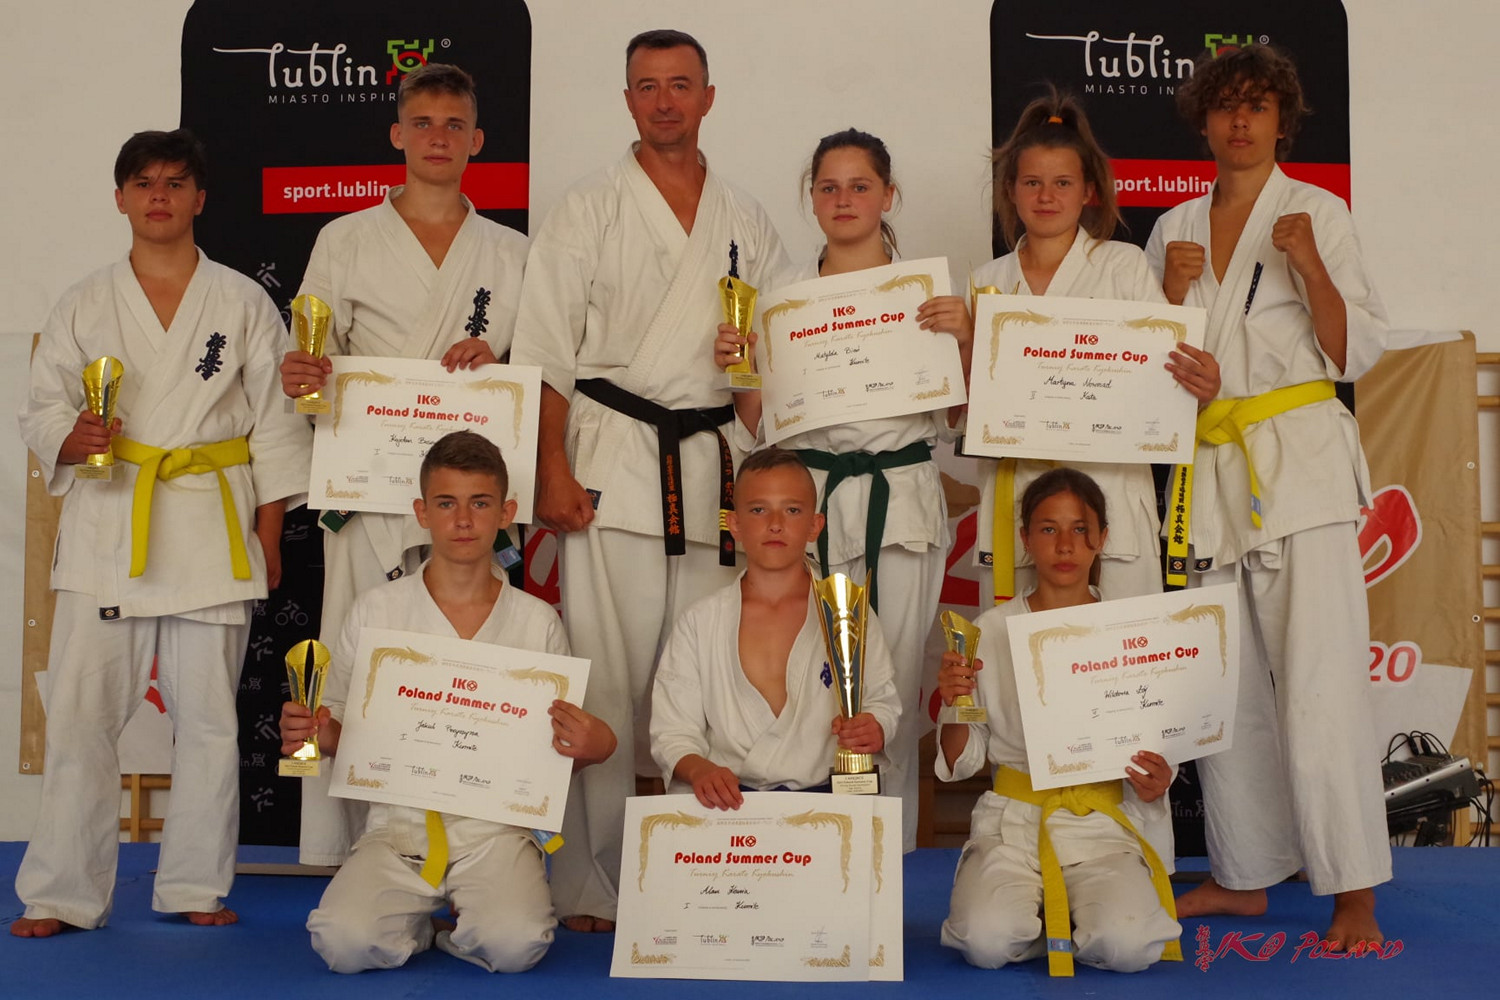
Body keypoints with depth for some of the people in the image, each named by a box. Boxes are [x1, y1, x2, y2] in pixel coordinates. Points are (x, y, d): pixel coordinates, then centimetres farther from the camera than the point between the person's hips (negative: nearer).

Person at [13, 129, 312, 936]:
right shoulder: (85, 303, 9)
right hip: (107, 526, 1)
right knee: (82, 710, -2)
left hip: (212, 526, 0)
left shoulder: (242, 302, 6)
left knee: (208, 713, 5)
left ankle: (197, 886, 18)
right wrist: (72, 438, -14)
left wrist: (268, 535, 0)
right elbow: (40, 408, 9)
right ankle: (61, 893, 10)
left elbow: (275, 424, 5)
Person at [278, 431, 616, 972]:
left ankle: (459, 928, 8)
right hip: (399, 824, 0)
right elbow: (343, 733, 11)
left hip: (498, 826, 0)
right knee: (344, 942, -27)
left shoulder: (539, 622, 6)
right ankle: (416, 920, 8)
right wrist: (317, 735, -12)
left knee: (515, 945, -28)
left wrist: (591, 746, -12)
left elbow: (559, 746, 12)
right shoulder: (375, 611, 5)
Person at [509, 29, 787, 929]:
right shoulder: (588, 212, 5)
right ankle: (593, 885, 4)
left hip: (719, 464, 3)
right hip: (615, 459, -3)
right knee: (608, 677, -5)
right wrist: (554, 473, -9)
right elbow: (548, 354, 0)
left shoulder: (746, 222, 15)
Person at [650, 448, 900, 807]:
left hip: (824, 794, 0)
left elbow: (883, 701, 17)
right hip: (729, 802, 0)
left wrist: (874, 731, -8)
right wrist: (698, 769, -17)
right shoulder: (699, 622, 11)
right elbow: (672, 730, 6)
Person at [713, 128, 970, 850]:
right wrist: (735, 366, -6)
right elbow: (759, 421, 12)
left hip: (900, 500, -1)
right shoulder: (782, 291, 11)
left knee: (894, 691, -1)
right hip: (807, 499, 1)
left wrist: (965, 338, -10)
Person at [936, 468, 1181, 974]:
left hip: (1104, 821, 1)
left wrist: (1155, 782, -13)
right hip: (1014, 818, 0)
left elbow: (1155, 752, 11)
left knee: (1128, 947, -27)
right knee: (987, 941, -28)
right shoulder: (994, 630, 2)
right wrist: (953, 705, -16)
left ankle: (1071, 919, 7)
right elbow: (961, 762, 5)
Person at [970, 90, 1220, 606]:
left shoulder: (1125, 266, 4)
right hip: (1016, 492, 3)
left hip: (1108, 483, -2)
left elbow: (1166, 370, -1)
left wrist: (1202, 385, -22)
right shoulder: (988, 282, 11)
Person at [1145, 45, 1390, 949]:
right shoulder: (1175, 229, 14)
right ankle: (1246, 874, 21)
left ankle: (1355, 895, -4)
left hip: (1301, 459, -5)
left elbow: (1357, 353, -2)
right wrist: (1170, 293, -3)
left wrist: (1311, 265, -16)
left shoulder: (1318, 212, 2)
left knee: (1319, 677, -10)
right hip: (1209, 467, 5)